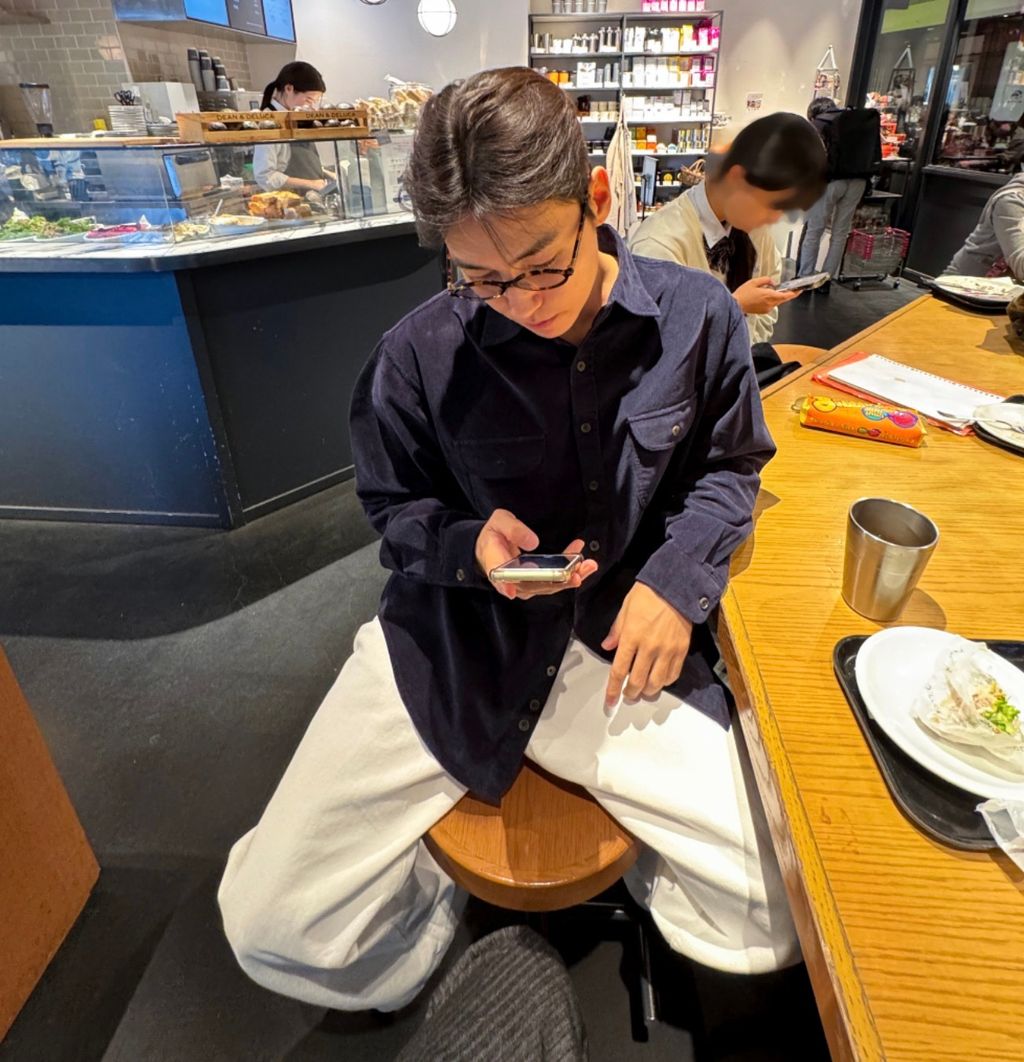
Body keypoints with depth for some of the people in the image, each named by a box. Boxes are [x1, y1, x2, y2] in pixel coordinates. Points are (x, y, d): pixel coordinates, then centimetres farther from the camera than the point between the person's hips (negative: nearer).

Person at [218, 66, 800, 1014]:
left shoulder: (699, 317, -5)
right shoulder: (420, 353, -9)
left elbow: (728, 467, 9)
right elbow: (395, 507, 5)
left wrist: (679, 576, -10)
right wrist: (469, 545, -18)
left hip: (621, 644, 2)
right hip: (449, 645, 0)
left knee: (781, 921, -5)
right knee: (275, 928, -6)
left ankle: (625, 868, 26)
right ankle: (444, 898, 25)